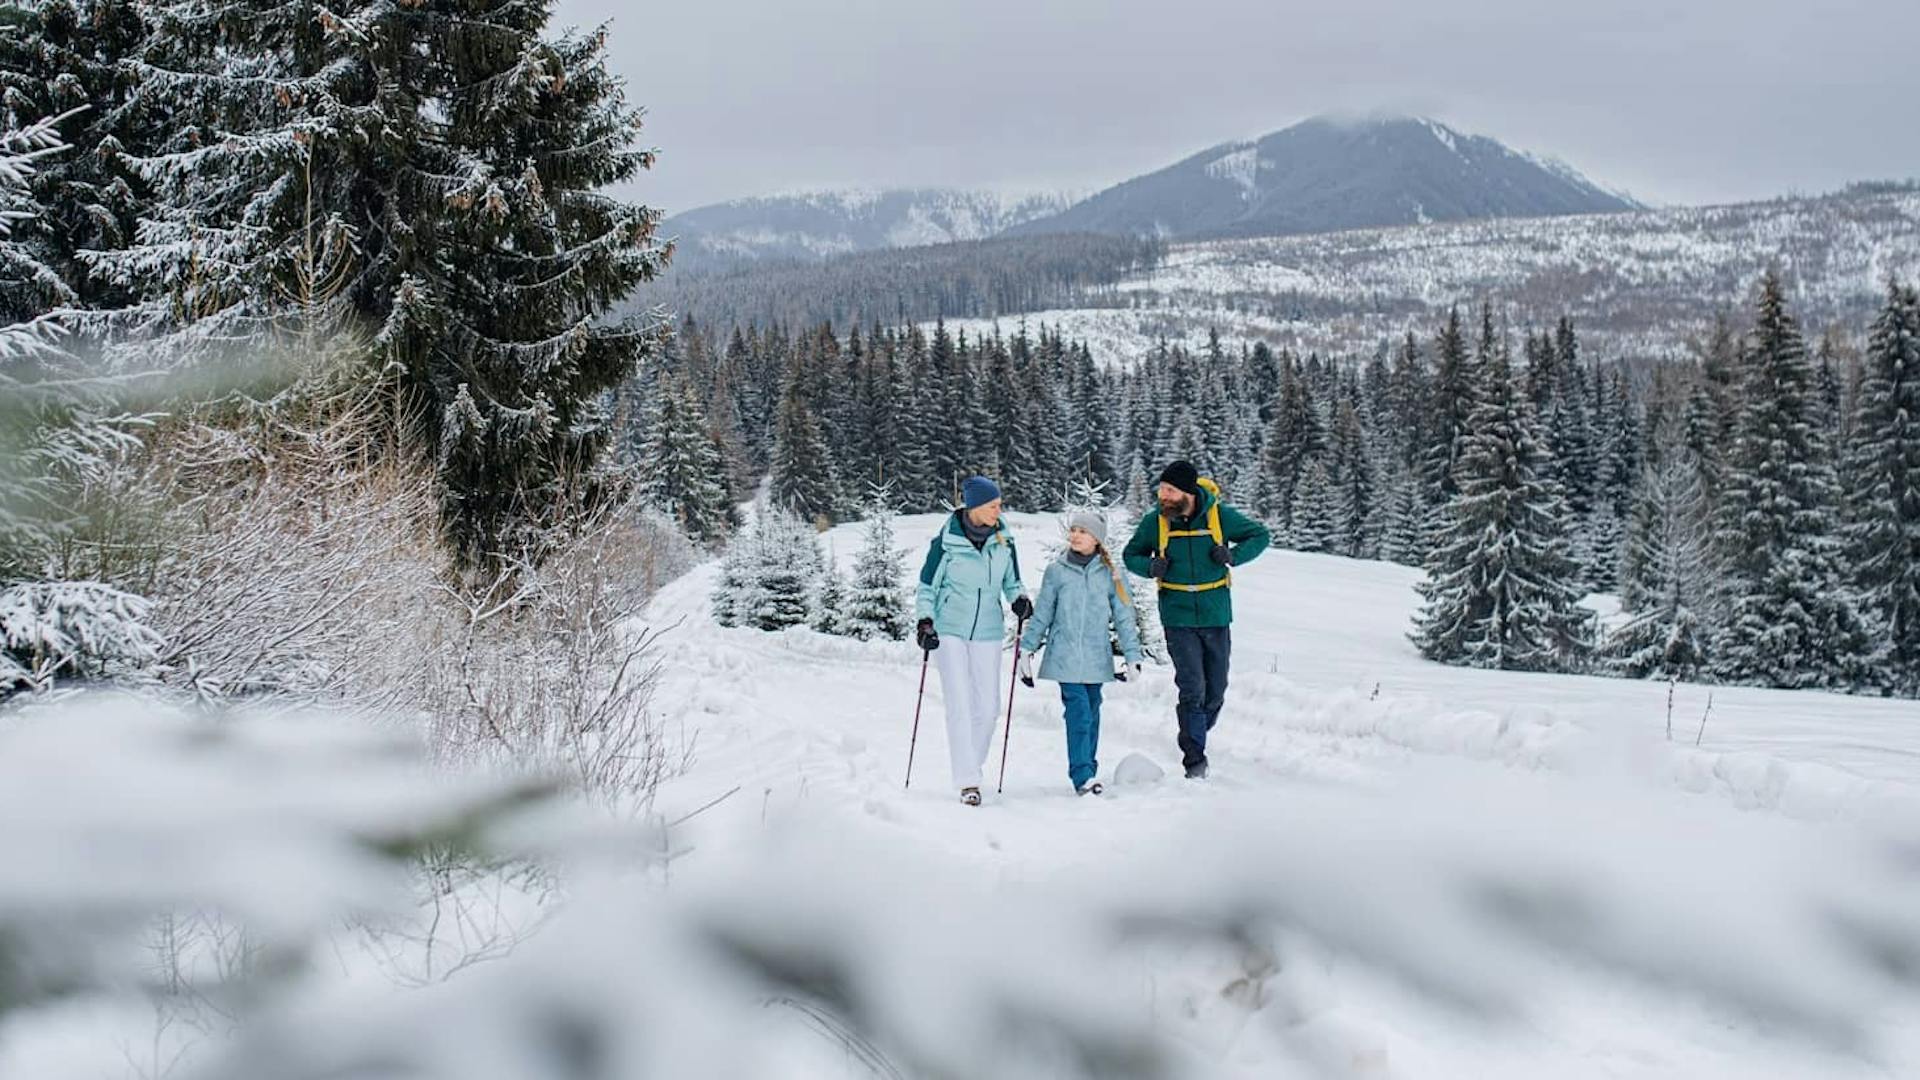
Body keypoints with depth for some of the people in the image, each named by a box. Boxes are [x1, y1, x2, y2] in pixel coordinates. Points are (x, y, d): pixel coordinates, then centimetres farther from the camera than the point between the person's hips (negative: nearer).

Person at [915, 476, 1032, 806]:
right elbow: (927, 586, 0)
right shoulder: (947, 540, -9)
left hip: (987, 632, 4)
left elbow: (1011, 581, 14)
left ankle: (971, 765, 22)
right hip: (950, 630, -4)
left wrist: (1020, 599, -6)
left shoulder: (1004, 540, 1)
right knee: (960, 704, -9)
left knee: (988, 706, 2)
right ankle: (967, 782, -8)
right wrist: (925, 620, -11)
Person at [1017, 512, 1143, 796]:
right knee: (1078, 712, -13)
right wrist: (1026, 650, 7)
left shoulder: (1110, 574, 5)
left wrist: (1132, 656, 3)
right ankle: (1082, 776, -15)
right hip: (1065, 657, -2)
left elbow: (1124, 617, 8)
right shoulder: (1056, 571, 3)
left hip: (1097, 658, 2)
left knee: (1092, 714, 8)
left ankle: (1089, 770, 20)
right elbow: (1042, 614, 9)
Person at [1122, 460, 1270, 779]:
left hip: (1216, 616, 1)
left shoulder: (1220, 515, -7)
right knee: (1192, 689, -10)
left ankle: (1195, 738, 33)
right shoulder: (1154, 522, -4)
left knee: (1215, 692, 9)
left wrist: (1233, 555, -12)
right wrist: (1150, 566, -11)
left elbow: (1260, 536, 6)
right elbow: (1130, 555, 11)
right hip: (1178, 618, -1)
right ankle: (1195, 759, -3)